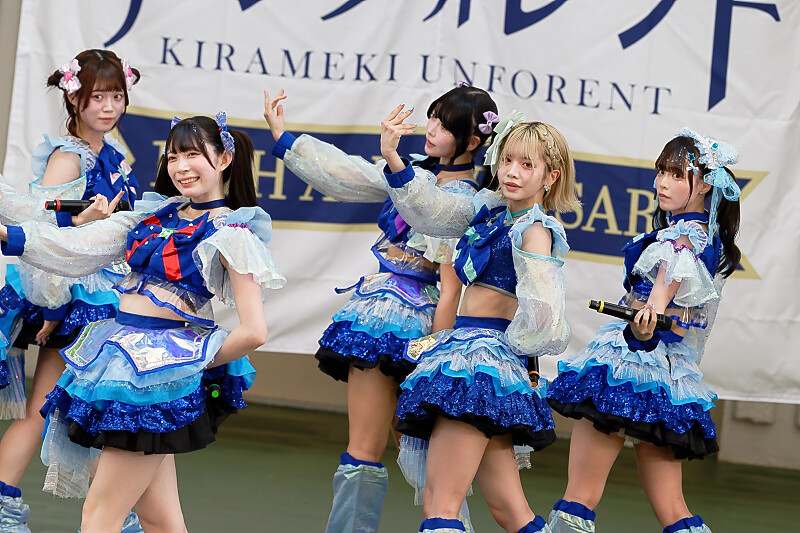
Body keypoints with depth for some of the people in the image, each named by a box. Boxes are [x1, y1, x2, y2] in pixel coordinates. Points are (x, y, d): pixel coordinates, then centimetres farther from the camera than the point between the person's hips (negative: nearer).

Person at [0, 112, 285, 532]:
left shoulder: (231, 234, -5)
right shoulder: (157, 214, 15)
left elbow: (253, 331, -12)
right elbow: (79, 248, 10)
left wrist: (192, 365, -3)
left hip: (158, 365, -6)